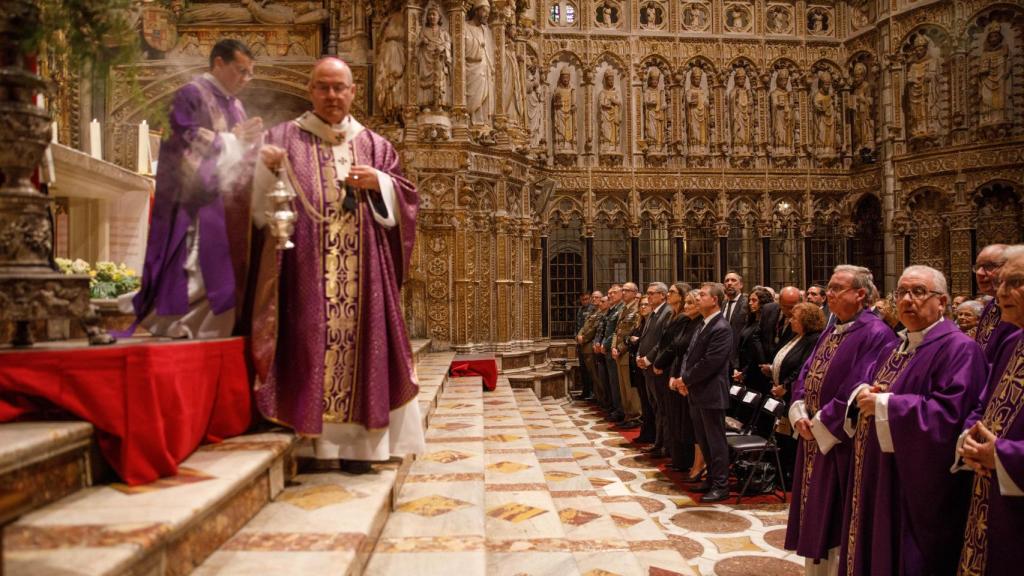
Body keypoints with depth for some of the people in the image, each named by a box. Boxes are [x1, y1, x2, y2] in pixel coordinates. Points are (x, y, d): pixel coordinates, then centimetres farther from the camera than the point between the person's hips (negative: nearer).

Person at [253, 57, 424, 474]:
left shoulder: (373, 145, 16)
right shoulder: (285, 138, 10)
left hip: (361, 272, 2)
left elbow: (403, 200, 11)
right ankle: (310, 442, 1)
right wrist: (264, 167, -18)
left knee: (358, 341, -1)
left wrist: (378, 183, -7)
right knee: (309, 341, -7)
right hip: (305, 269, -1)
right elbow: (260, 200, 1)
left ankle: (354, 442, 6)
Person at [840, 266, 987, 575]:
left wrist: (884, 405, -20)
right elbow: (867, 388, 18)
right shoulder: (893, 349, 14)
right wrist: (862, 394, -5)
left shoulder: (958, 349, -13)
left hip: (919, 488, -8)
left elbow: (950, 414, -24)